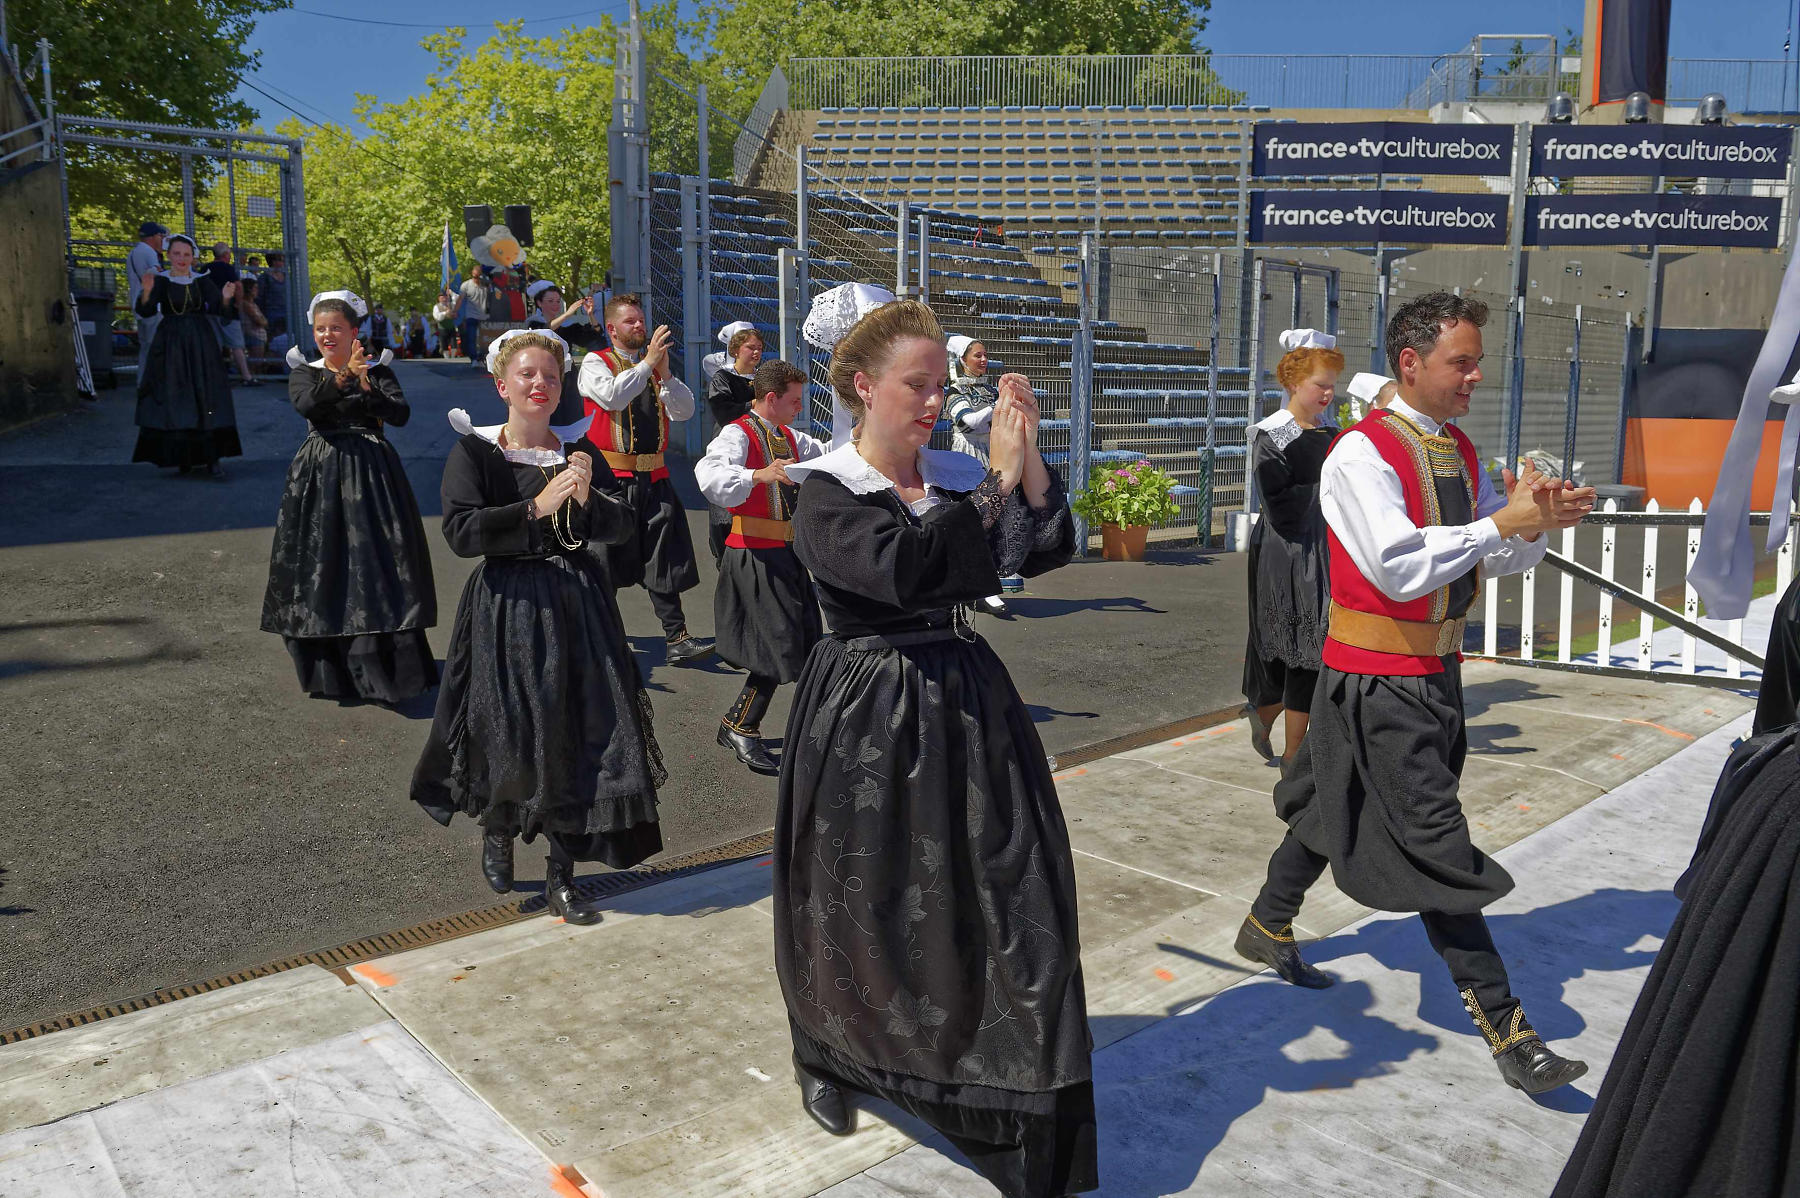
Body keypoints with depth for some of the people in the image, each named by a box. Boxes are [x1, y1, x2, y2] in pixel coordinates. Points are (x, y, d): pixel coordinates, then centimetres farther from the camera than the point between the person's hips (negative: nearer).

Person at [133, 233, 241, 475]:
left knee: (205, 399, -4)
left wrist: (225, 297, -25)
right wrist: (146, 292, -29)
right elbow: (146, 311, -9)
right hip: (170, 345, -1)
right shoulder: (160, 280, 1)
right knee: (174, 400, -2)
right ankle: (182, 457, 3)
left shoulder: (201, 280, 7)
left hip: (200, 344, 1)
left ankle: (211, 457, -5)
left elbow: (214, 307, -4)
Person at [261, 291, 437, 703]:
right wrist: (342, 377, -27)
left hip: (370, 475, -1)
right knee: (323, 565, 3)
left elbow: (401, 414, -7)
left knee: (375, 562, -4)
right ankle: (329, 666, 15)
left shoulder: (377, 370, 7)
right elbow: (306, 404, -15)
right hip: (320, 476, 1)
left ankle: (380, 665, 4)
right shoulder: (304, 372, 7)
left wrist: (367, 388, -18)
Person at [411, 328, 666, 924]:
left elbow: (624, 525, 3)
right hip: (507, 605, -3)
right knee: (510, 733, 1)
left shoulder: (580, 449, 8)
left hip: (576, 604, 3)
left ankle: (562, 875, 13)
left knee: (580, 730, 0)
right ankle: (497, 830, 35)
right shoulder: (474, 451, -2)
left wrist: (587, 498, -16)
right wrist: (536, 507, -22)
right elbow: (461, 532, -16)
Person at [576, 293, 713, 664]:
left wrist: (665, 373, -10)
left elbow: (684, 411, 3)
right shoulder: (595, 363, 1)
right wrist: (648, 363, -18)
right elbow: (612, 397, -20)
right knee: (607, 562, 5)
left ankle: (677, 638, 3)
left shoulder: (654, 366, 14)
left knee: (663, 557, 2)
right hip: (613, 477, -4)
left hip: (653, 477, 4)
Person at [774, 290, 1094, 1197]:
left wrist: (1030, 455, -12)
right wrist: (998, 480, -22)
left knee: (1015, 899, 1)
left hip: (965, 703, 4)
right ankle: (828, 1060, 44)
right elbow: (904, 568, -28)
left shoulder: (956, 475, 5)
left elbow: (1049, 551, -2)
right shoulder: (825, 490, -10)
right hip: (866, 714, -4)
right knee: (861, 910, 12)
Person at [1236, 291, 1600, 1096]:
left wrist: (1538, 524, -11)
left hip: (1436, 669, 9)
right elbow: (1401, 569, -26)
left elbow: (1498, 561, 8)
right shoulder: (1363, 455, -17)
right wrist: (1501, 521, -25)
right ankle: (1503, 1026, 6)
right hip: (1377, 679, -9)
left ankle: (1267, 928, 40)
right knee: (1438, 846, -4)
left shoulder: (1459, 451, 9)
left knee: (1337, 809, 21)